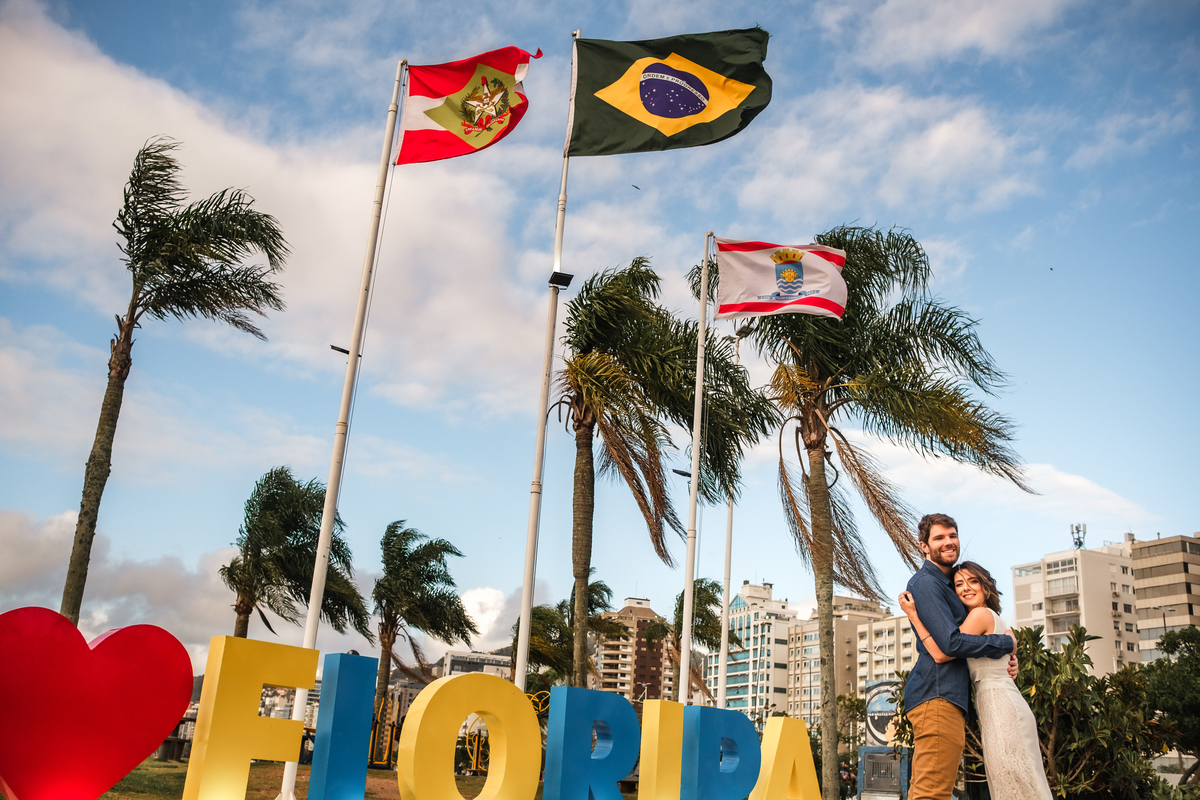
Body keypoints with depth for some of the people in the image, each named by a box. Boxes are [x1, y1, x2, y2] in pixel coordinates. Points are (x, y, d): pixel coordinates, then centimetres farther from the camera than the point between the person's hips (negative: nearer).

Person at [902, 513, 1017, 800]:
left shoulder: (945, 584, 25)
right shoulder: (926, 583, -7)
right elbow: (950, 642, -17)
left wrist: (1005, 659, 9)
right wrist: (1005, 643, -3)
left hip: (949, 698, 10)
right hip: (938, 696, -10)